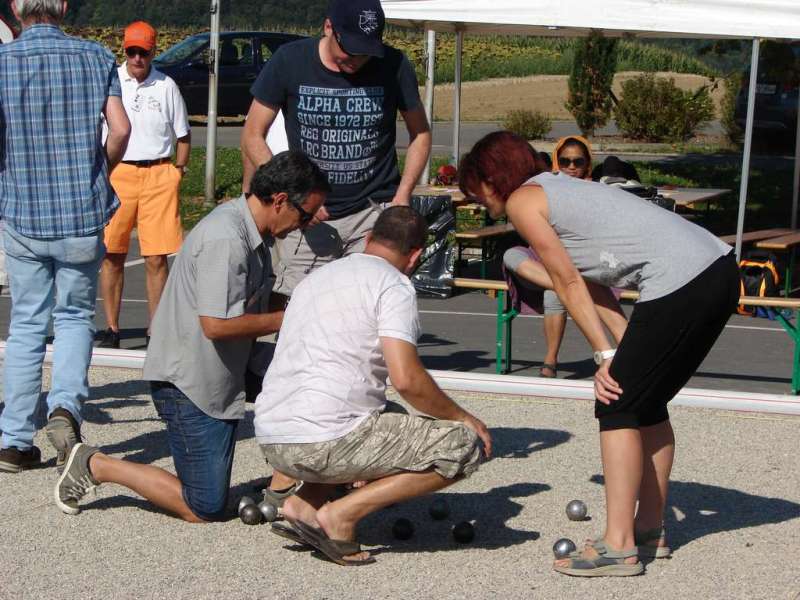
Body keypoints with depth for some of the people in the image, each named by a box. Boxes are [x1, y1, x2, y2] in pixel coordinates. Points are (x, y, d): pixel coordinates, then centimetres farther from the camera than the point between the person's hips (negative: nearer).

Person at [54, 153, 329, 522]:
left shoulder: (249, 231, 7)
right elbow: (217, 324, -29)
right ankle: (95, 466, 7)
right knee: (206, 511, -3)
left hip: (224, 368, 10)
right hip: (188, 382, -10)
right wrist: (287, 319, -18)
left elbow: (253, 303, 20)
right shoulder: (225, 240, -25)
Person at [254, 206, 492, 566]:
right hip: (325, 441, -9)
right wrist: (461, 418, 2)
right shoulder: (393, 284, -2)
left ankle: (304, 503, 11)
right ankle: (341, 515, -8)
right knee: (463, 445, -2)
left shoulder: (315, 278, 23)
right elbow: (406, 379, -15)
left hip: (271, 442, 9)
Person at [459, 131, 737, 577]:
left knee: (618, 405, -3)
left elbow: (569, 283, 0)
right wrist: (624, 355, 11)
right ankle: (650, 529, 27)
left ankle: (618, 547, -4)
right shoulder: (558, 190, 28)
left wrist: (606, 355, 3)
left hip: (680, 281, -9)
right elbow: (596, 284, 19)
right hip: (720, 269, 9)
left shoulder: (521, 201, 3)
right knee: (646, 403, 20)